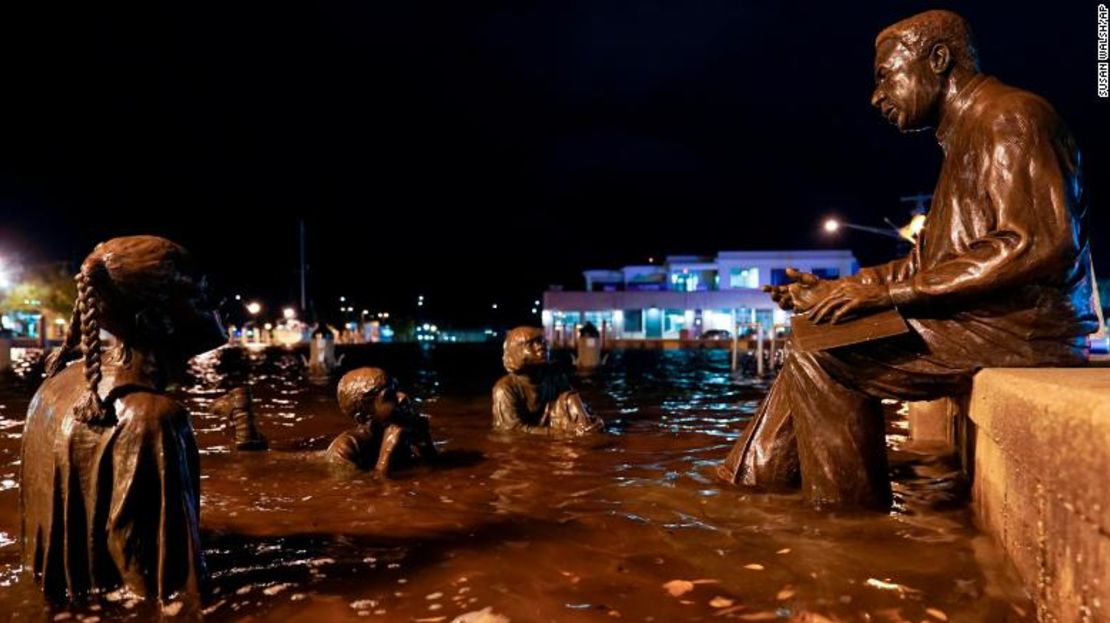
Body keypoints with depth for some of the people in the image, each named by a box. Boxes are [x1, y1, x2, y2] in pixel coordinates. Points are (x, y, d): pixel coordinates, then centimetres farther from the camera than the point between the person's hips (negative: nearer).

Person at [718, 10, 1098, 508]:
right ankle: (754, 489, 8)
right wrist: (834, 290, 12)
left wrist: (886, 291, -22)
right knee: (814, 348, 5)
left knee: (824, 359, -19)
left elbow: (1042, 247, -23)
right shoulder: (964, 136, 22)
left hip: (1020, 331, -10)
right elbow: (927, 262, 20)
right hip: (976, 323, 10)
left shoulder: (1009, 116, -10)